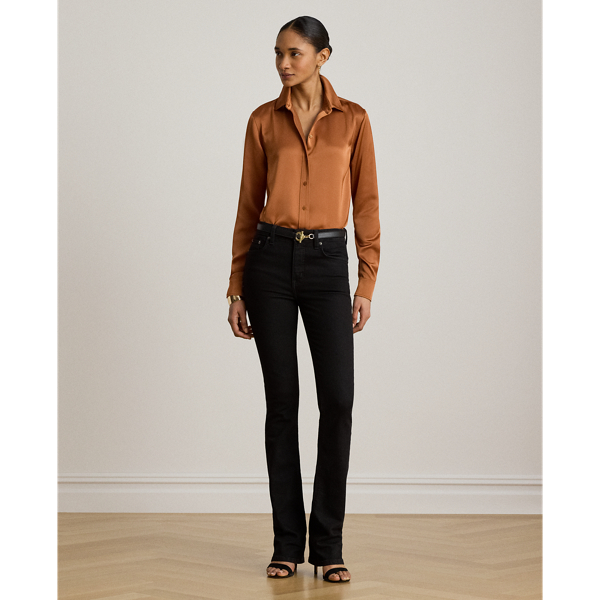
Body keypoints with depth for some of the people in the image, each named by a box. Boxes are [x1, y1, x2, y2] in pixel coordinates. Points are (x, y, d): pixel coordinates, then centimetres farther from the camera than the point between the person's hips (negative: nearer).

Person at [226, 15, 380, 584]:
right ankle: (288, 543, 12)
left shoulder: (352, 119, 4)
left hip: (328, 263, 0)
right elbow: (249, 205, 8)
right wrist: (237, 288, 4)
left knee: (337, 401, -6)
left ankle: (328, 545, 6)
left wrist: (366, 284, -3)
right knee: (282, 401, 2)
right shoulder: (263, 120, 6)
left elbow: (366, 202, 3)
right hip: (271, 260, 1)